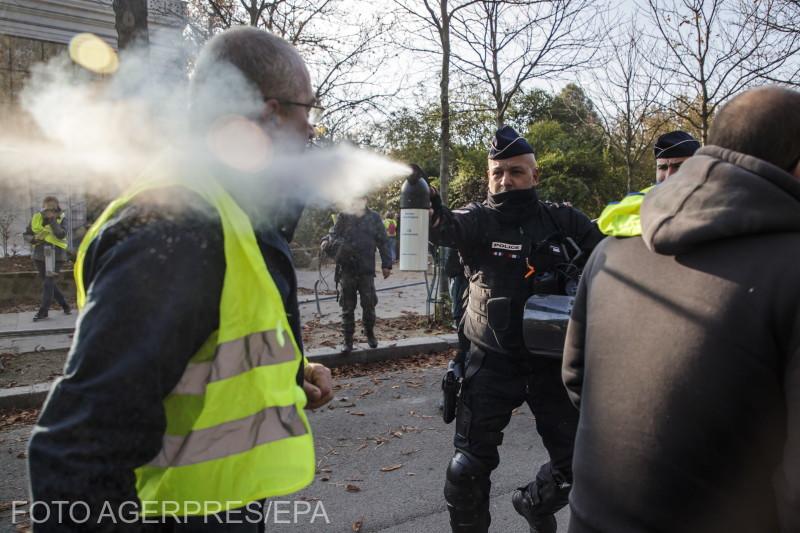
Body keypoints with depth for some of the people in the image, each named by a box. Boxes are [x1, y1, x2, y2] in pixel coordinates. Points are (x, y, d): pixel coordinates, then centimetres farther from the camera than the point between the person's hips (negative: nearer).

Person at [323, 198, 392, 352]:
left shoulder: (374, 218, 6)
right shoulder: (343, 217, 6)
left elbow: (383, 242, 8)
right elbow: (334, 235, 4)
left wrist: (386, 264, 4)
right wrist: (329, 242, -20)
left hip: (367, 269, 0)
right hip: (347, 268, 0)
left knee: (369, 304, 2)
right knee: (347, 306, 3)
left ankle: (370, 334, 24)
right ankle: (347, 340, 11)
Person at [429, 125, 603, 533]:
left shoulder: (563, 220, -1)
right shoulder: (479, 220, -7)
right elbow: (445, 227, -28)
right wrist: (425, 205, -50)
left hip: (552, 359, 2)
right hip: (492, 361, -2)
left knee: (577, 461, 12)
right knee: (469, 465, 0)